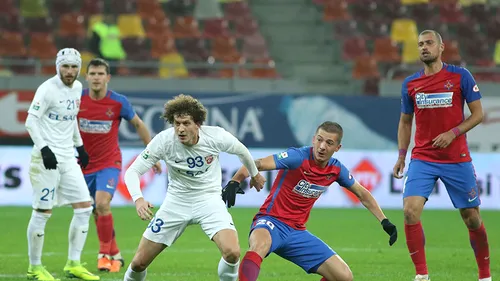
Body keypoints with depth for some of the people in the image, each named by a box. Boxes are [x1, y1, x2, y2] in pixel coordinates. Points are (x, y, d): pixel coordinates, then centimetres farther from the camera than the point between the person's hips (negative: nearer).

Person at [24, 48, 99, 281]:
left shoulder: (77, 88, 10)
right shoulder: (48, 89, -13)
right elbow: (31, 121, -17)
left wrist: (79, 145, 25)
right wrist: (43, 148, -25)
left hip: (67, 157, 8)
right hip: (47, 158, -8)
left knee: (84, 207, 3)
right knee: (43, 212, -4)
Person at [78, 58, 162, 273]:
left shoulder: (119, 102, -11)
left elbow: (139, 125, 4)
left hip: (109, 163, -3)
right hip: (84, 164, 3)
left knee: (102, 203, -24)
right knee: (98, 214, 9)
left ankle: (104, 254, -10)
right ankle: (115, 255, 27)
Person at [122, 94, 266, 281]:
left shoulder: (216, 136, -19)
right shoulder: (163, 141, -20)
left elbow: (241, 151, 4)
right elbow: (132, 171, -17)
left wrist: (255, 174, 22)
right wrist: (138, 199, -37)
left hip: (209, 200, -1)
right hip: (176, 201, 1)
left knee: (232, 253, -26)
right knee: (139, 262, 0)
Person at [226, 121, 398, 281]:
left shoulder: (336, 169, 2)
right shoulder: (298, 157, -17)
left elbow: (363, 195, 18)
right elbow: (257, 164, -27)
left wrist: (384, 221, 13)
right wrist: (234, 182, -45)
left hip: (297, 232, 6)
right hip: (271, 221, -6)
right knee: (260, 245, -43)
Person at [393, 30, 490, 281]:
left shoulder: (460, 76, -3)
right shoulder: (410, 84, 5)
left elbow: (478, 114, -1)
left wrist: (452, 133, -14)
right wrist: (401, 156, 7)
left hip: (457, 159, -2)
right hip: (422, 159, 2)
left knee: (471, 217, 3)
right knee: (410, 211, -18)